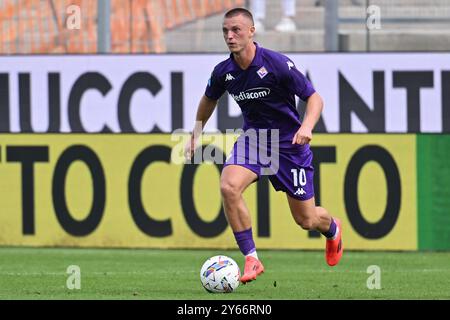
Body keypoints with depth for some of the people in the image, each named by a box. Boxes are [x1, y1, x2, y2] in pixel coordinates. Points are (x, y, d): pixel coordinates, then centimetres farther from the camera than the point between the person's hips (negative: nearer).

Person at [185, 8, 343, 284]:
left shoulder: (277, 64, -21)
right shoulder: (223, 72, -6)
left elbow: (314, 98, -15)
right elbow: (209, 99, 17)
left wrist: (307, 126, -33)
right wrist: (196, 134, 18)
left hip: (289, 144, -3)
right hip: (252, 138, 3)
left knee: (306, 220, 5)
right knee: (229, 186, -27)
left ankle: (332, 229, 45)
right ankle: (252, 260, -17)